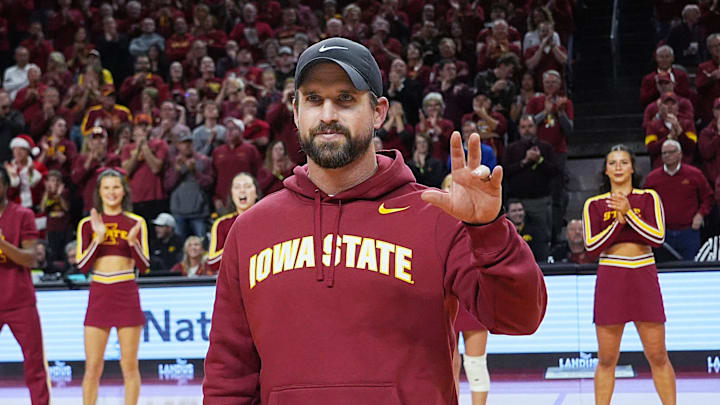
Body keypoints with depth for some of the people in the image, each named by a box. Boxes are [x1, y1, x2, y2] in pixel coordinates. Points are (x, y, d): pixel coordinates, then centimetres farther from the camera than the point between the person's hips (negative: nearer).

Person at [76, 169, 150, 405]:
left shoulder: (136, 223, 5)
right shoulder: (88, 224, 7)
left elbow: (144, 266, 0)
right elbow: (83, 266, 0)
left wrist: (133, 241, -16)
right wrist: (98, 238, -12)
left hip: (127, 296, -1)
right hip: (99, 295, 1)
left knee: (129, 365, 1)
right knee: (93, 366, -1)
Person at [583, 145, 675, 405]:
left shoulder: (649, 198, 5)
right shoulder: (594, 204, 5)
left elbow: (658, 237, -9)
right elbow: (592, 246, -5)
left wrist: (628, 212, -16)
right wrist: (619, 221, -14)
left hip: (644, 279, 0)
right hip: (610, 280, 0)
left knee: (658, 357, 1)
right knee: (606, 360, 2)